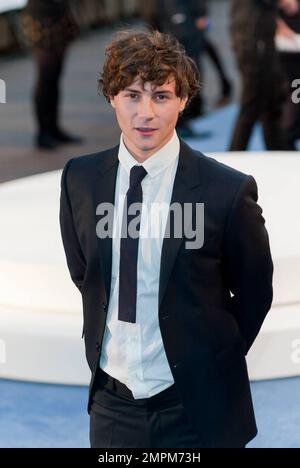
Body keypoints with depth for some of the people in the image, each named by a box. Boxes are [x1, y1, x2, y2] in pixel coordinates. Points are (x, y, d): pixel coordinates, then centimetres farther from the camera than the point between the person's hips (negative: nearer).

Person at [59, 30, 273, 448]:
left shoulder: (228, 190, -14)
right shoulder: (79, 179, -3)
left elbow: (255, 292, -2)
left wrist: (214, 363, 3)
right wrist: (100, 344, 10)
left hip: (196, 407, -3)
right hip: (112, 398, 3)